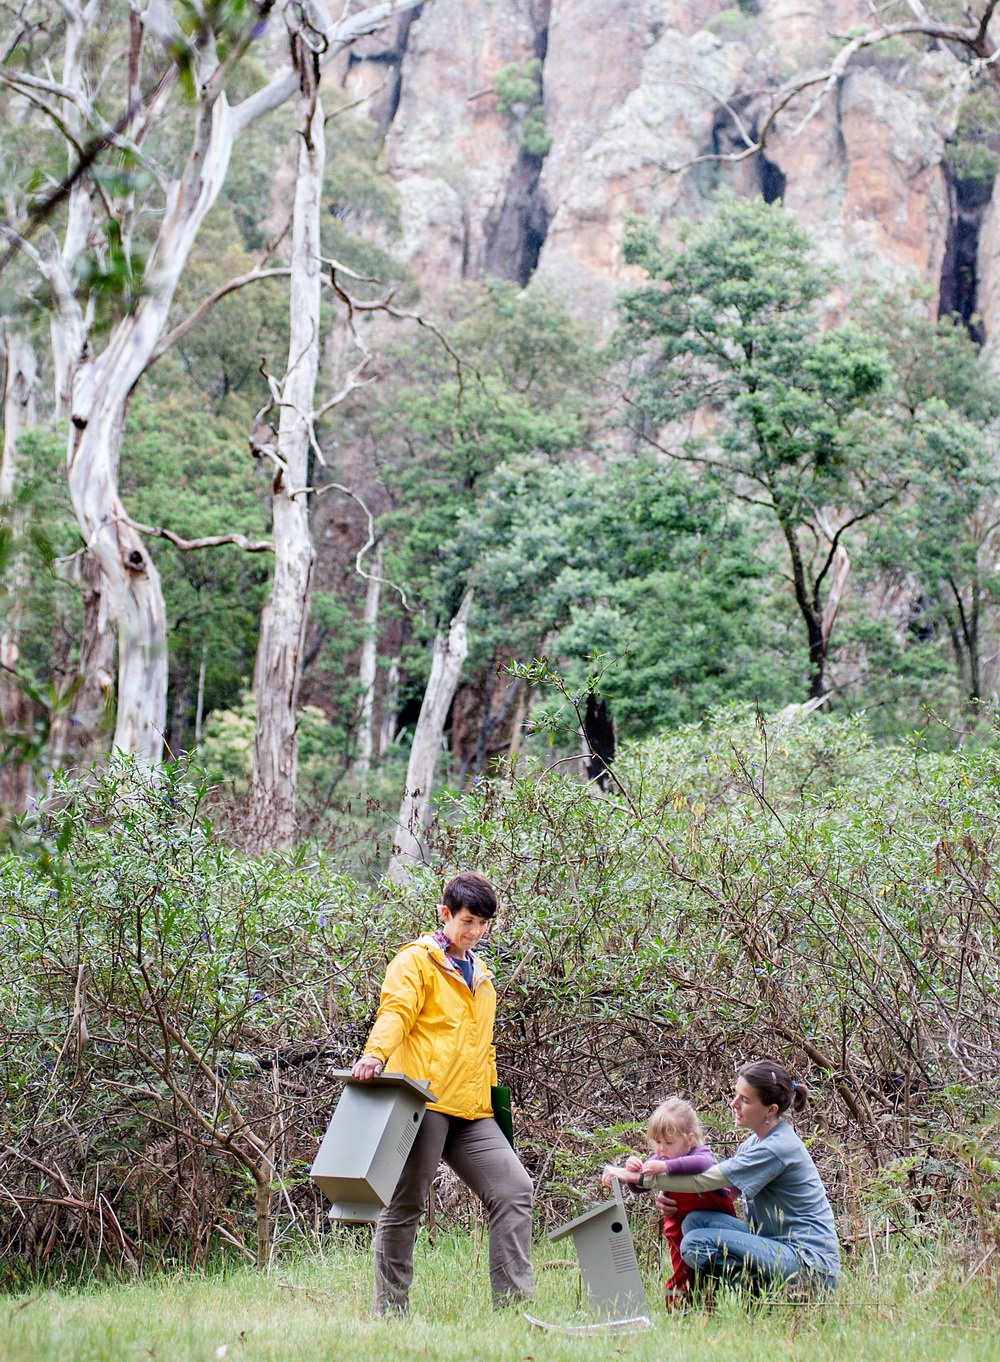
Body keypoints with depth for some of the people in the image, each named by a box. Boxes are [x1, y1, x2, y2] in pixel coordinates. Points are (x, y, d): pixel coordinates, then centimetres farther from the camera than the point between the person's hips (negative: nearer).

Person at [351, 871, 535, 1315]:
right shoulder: (416, 961, 3)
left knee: (515, 1191, -4)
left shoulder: (481, 975, 26)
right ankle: (389, 1308, 6)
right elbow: (396, 1011, -15)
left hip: (472, 1113, 7)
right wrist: (376, 1054, -33)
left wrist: (492, 1094, 26)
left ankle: (514, 1300, -2)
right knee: (407, 1203, -3)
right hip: (424, 1102, -7)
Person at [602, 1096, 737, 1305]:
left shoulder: (701, 1153, -27)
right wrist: (632, 1172, -33)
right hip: (680, 1216, 5)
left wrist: (665, 1167, -59)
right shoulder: (659, 1159, -10)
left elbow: (703, 1164, -52)